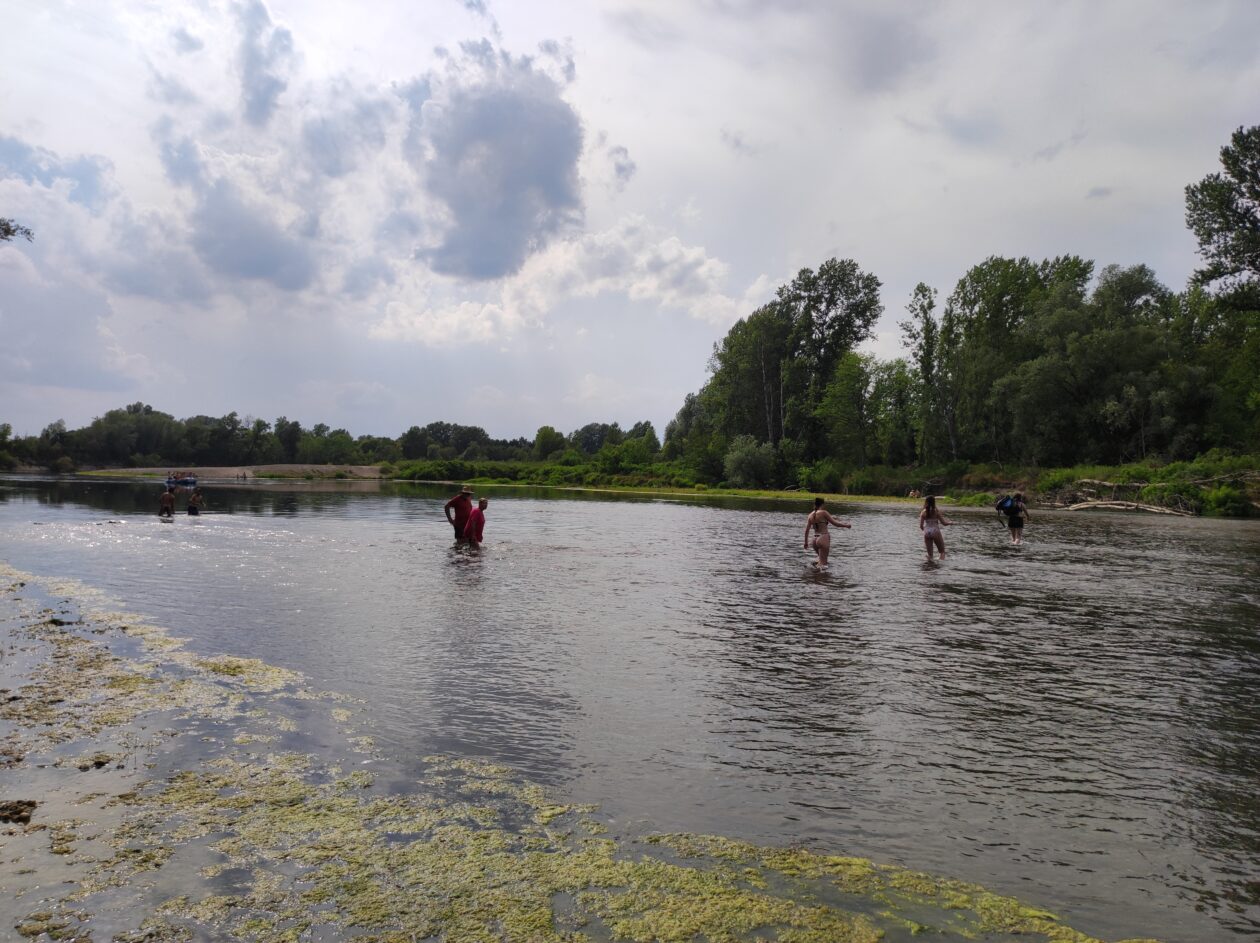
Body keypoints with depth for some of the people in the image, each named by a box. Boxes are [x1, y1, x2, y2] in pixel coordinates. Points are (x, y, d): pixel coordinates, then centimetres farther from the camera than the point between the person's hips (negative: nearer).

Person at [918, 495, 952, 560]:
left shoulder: (923, 512, 0)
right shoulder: (936, 512, -6)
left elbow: (921, 526, 0)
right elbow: (944, 523, -2)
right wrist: (950, 522, 18)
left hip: (927, 533, 3)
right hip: (936, 532, -3)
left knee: (929, 553, 12)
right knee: (942, 551, 9)